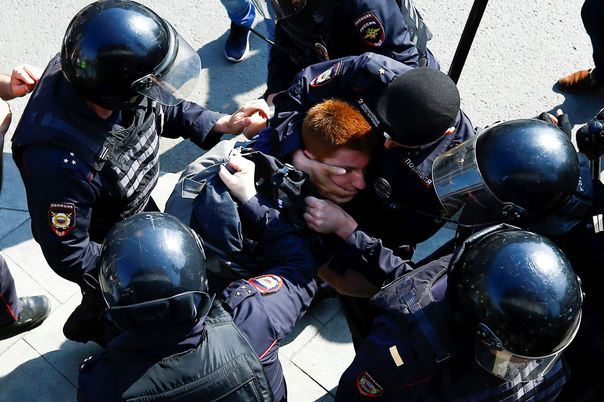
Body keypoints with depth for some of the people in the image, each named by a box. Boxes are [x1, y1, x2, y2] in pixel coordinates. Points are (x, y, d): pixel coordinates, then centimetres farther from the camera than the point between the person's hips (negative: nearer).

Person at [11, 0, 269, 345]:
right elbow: (68, 257, -31)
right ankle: (88, 329, 61)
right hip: (102, 247, -6)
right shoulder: (60, 162, -47)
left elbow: (158, 109, -4)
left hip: (139, 206, 7)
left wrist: (222, 124, -16)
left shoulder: (92, 72, -27)